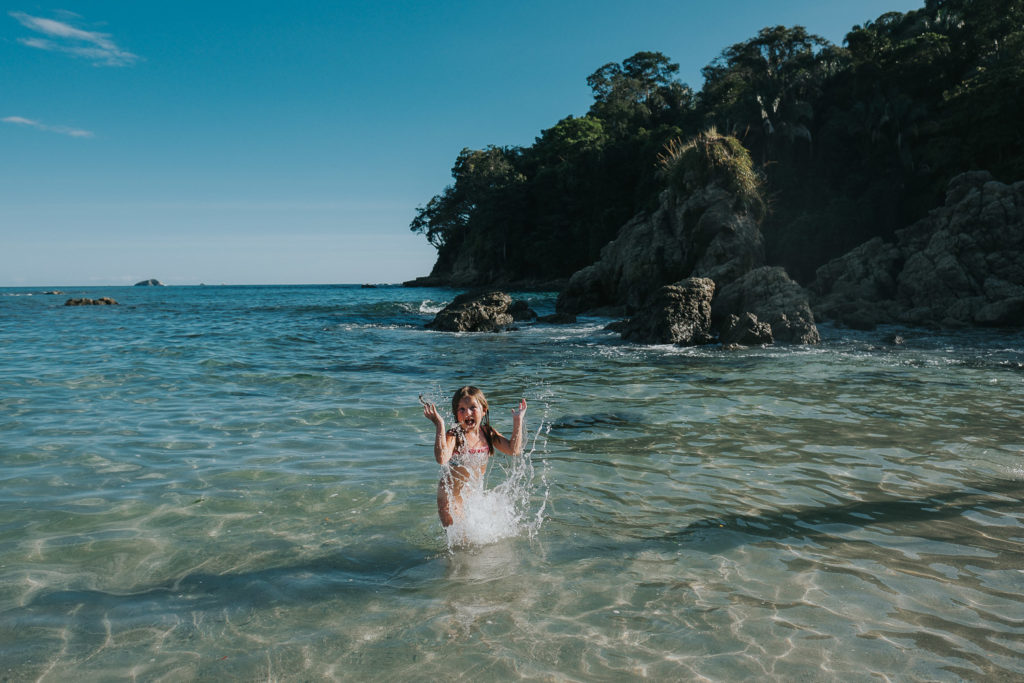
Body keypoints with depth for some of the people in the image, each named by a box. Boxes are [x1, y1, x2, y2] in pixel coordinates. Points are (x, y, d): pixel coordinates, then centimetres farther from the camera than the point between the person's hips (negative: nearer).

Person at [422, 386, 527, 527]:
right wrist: (440, 425, -43)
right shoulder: (453, 436, -22)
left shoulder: (488, 433, -4)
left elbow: (514, 450, -8)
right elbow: (442, 459, -41)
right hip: (452, 495, -5)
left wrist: (518, 420, -10)